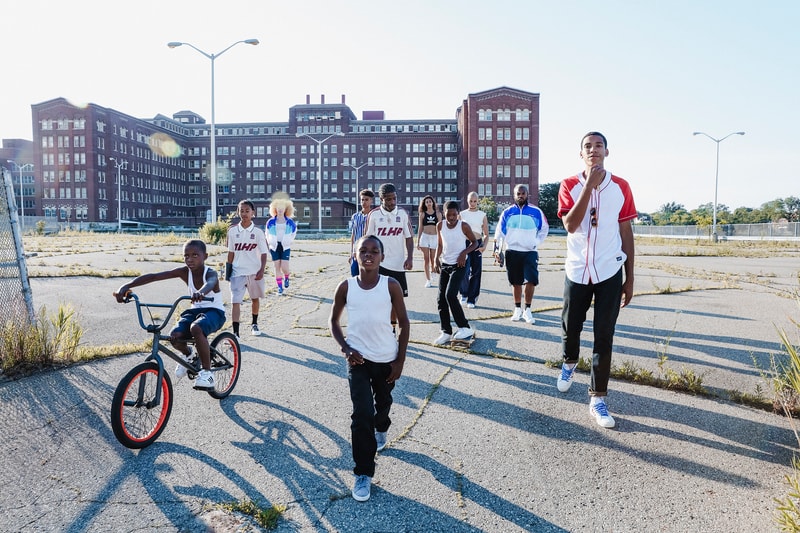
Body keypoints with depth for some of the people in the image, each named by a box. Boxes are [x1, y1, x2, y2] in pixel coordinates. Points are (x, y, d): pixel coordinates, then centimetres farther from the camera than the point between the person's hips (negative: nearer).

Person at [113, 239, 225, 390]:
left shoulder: (211, 273, -20)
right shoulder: (184, 272, -8)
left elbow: (210, 284, -47)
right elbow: (153, 276, -16)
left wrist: (200, 293, -71)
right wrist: (127, 286, -28)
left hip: (214, 311, -5)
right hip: (195, 310, 5)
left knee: (196, 328, -37)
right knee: (175, 335, -23)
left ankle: (206, 372, -21)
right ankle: (188, 354, 15)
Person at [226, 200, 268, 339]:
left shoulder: (258, 232, -5)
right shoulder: (232, 231, 1)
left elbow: (263, 253, -5)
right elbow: (231, 252, 8)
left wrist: (261, 270, -15)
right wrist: (228, 269, 7)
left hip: (254, 271, 0)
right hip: (237, 271, 0)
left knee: (255, 298, 17)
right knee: (235, 301, -10)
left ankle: (254, 324, 39)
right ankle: (235, 333, -9)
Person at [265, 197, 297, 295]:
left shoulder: (290, 222, 2)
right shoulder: (271, 222, 3)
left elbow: (294, 230, 19)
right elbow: (267, 233, 17)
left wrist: (290, 240, 14)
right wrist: (269, 242, 10)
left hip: (285, 247, -1)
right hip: (274, 247, 1)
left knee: (284, 267, -10)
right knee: (277, 267, 1)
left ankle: (286, 277, 24)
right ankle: (280, 287, 8)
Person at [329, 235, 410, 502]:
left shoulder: (391, 286, -11)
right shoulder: (346, 287, -8)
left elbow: (404, 323, -3)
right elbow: (334, 321, 5)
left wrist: (400, 360, -5)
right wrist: (346, 349, -9)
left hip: (386, 359, 1)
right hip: (358, 359, -1)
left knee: (383, 404, 22)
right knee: (361, 414, -9)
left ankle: (380, 429, 58)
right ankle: (363, 474, 5)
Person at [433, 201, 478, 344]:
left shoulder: (464, 226, -12)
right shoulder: (440, 226, 0)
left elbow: (475, 242, 1)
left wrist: (465, 252, -15)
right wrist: (436, 259, 1)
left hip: (459, 265, -5)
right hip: (444, 264, 6)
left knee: (450, 295, -19)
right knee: (441, 299, 3)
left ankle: (465, 328, -5)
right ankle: (446, 332, 14)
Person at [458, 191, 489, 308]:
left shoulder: (482, 215, 8)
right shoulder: (462, 214, 7)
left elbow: (486, 234, 9)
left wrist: (484, 246, -9)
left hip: (477, 244, 1)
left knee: (476, 272, 1)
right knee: (464, 270, -14)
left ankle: (472, 299, 10)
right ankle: (464, 293, 12)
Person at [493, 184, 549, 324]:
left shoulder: (536, 212, 0)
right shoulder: (507, 212, 3)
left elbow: (545, 229, 15)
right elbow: (500, 231, 7)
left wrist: (536, 242, 7)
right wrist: (497, 249, 1)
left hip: (530, 252, -1)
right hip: (512, 252, 1)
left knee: (531, 281, -8)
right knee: (516, 282, 7)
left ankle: (527, 310, 6)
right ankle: (517, 309, 20)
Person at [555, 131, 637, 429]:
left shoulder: (621, 187, 1)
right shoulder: (569, 185, -3)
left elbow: (626, 232, 5)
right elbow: (570, 225, -18)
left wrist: (630, 277, 4)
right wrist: (589, 185, -21)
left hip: (610, 272, 0)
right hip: (577, 271, 0)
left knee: (604, 337, 1)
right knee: (571, 327, 13)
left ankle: (598, 399, 11)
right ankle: (569, 363, 46)